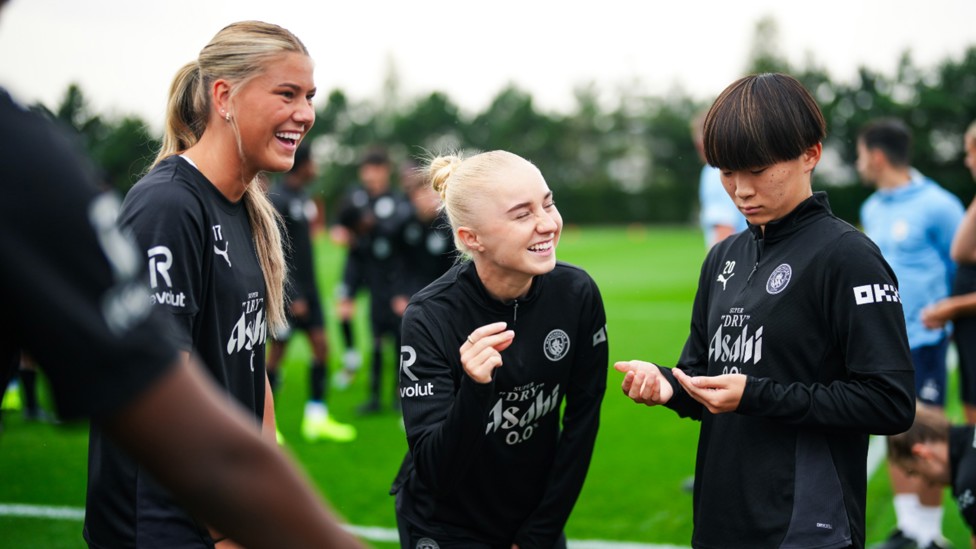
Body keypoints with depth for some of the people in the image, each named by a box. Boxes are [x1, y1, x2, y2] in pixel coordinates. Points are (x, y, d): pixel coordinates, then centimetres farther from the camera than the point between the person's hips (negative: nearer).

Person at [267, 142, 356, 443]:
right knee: (276, 353, 0)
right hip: (288, 290, -8)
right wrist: (293, 297, -19)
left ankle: (316, 418, 15)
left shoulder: (302, 196, 11)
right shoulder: (277, 199, -16)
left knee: (321, 346, 7)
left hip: (307, 288, 8)